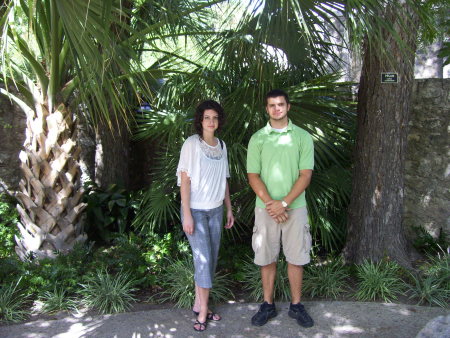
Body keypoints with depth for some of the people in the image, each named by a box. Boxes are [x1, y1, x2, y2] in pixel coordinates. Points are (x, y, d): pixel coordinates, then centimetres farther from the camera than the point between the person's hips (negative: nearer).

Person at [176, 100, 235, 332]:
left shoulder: (222, 145, 7)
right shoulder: (192, 143, -9)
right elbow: (184, 179, -12)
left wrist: (229, 209, 12)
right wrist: (187, 214, -17)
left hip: (216, 210, 6)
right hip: (196, 210, -5)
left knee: (210, 259, 9)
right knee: (203, 259, -5)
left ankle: (199, 303, 24)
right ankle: (203, 311, 10)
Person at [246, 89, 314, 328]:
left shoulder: (303, 137, 1)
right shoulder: (257, 139, 2)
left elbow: (306, 175, -5)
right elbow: (253, 176, -2)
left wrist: (284, 203, -14)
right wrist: (270, 204, -14)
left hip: (295, 207, 0)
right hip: (266, 208, 1)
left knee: (296, 258, 7)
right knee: (267, 259, 8)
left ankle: (296, 305, 23)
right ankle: (268, 305, 24)